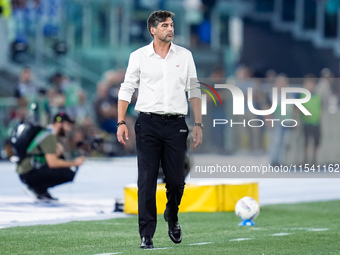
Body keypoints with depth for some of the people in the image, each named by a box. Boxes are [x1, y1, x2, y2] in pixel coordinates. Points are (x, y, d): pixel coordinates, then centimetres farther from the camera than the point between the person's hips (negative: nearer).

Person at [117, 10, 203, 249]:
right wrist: (121, 123, -5)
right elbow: (126, 90, 5)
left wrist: (198, 124, 3)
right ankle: (147, 235, -3)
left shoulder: (185, 55, 8)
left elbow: (194, 91, 10)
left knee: (176, 180, 0)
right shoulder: (139, 56, 3)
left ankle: (172, 217, 31)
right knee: (147, 181, -6)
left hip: (176, 124, 1)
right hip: (148, 124, -1)